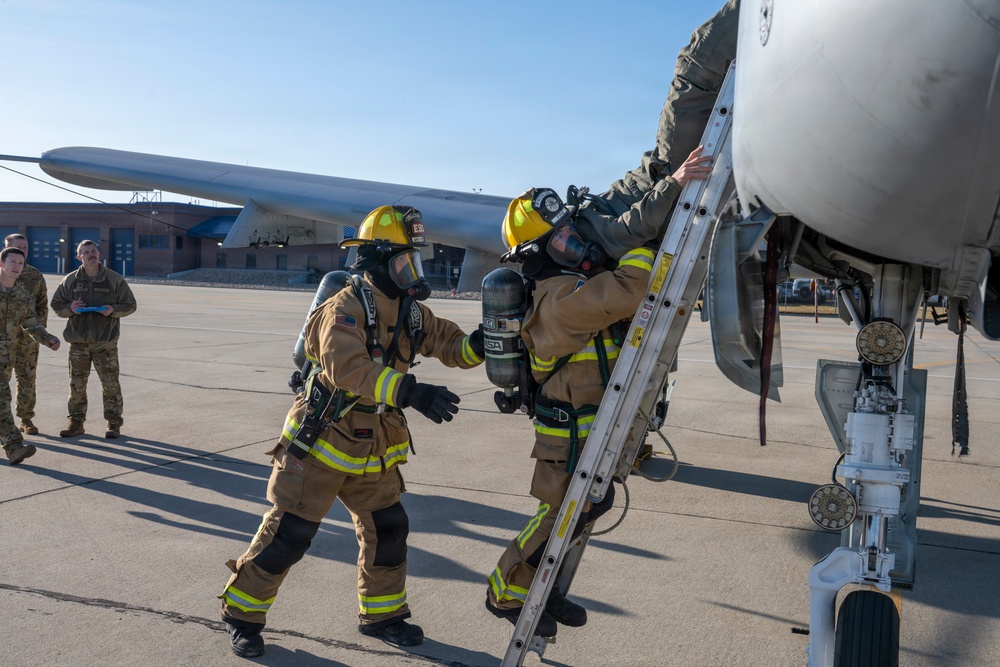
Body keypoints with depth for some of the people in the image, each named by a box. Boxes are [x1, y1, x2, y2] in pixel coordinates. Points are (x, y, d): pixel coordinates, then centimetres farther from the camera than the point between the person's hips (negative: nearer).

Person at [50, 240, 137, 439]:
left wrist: (113, 310, -14)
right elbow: (56, 305, 12)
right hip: (78, 340, 2)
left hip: (105, 341, -2)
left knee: (110, 383, 0)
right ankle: (76, 422, 18)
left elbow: (130, 305, 4)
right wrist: (70, 308, -9)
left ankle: (114, 423, 10)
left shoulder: (114, 279, 1)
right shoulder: (70, 280, 7)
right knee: (76, 384, 6)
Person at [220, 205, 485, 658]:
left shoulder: (411, 312, 3)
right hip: (321, 444, -7)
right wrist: (410, 391, -47)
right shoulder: (345, 307, -22)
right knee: (288, 534, -1)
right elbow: (346, 367, -38)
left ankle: (382, 614, 30)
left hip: (372, 451, 7)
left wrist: (478, 344, -18)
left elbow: (450, 345, 5)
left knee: (388, 530, 12)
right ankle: (242, 614, 19)